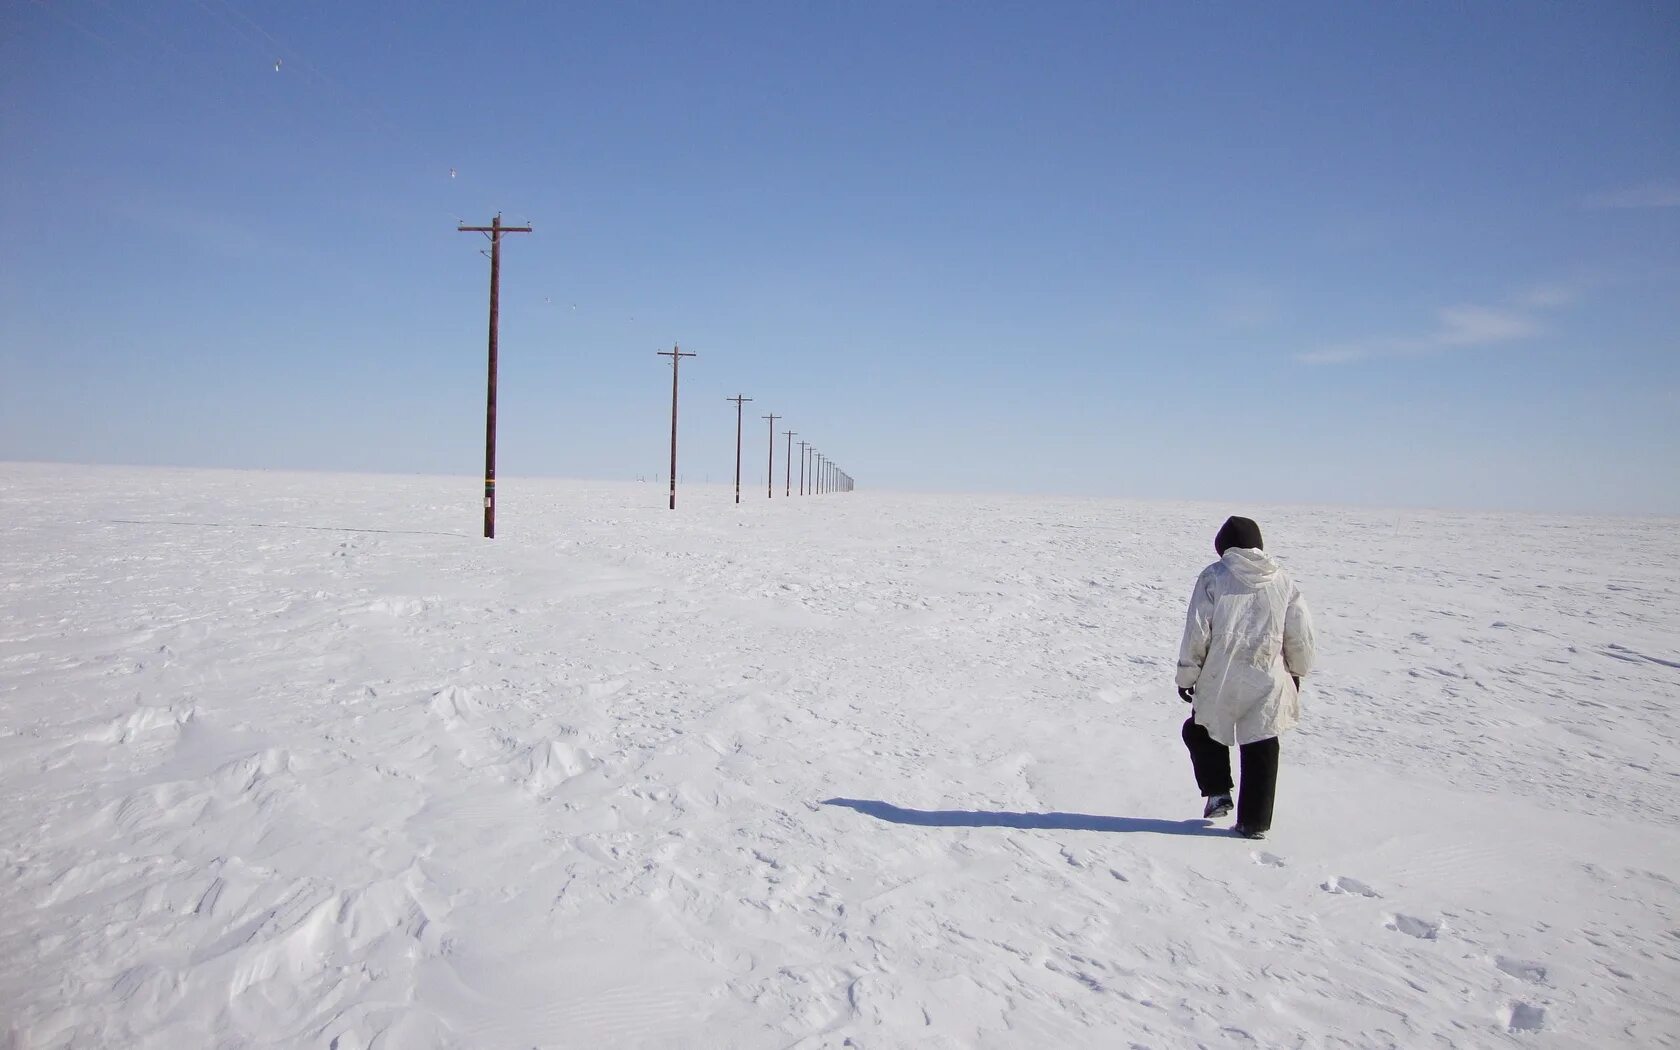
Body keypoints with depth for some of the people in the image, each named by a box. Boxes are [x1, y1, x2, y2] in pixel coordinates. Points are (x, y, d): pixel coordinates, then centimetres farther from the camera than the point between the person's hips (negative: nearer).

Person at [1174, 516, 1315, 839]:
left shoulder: (1213, 576, -4)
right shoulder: (1282, 580, 5)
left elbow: (1197, 631, -8)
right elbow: (1301, 633, 7)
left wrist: (1186, 675, -1)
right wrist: (1297, 671, 22)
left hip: (1219, 680, -2)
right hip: (1267, 682, 3)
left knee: (1200, 731, 21)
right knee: (1261, 750, 11)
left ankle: (1217, 792, 12)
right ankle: (1255, 822, 14)